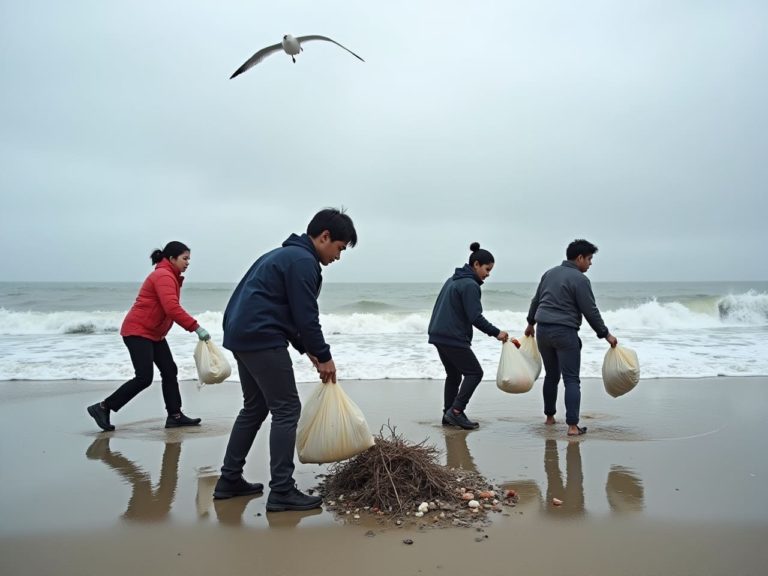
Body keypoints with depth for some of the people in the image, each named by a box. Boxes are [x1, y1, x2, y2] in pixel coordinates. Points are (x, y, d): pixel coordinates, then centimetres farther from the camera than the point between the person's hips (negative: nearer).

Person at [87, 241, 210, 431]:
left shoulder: (169, 276, 15)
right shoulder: (163, 276, -17)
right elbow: (172, 308, -30)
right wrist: (196, 328, -32)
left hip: (154, 333, 11)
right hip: (137, 331, -11)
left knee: (170, 371, 6)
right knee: (144, 378, -13)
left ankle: (175, 416, 9)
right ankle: (102, 408, -1)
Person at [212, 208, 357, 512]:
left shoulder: (286, 254, 21)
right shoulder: (303, 260, -11)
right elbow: (306, 316, -15)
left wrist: (308, 350, 20)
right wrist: (324, 356, -3)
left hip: (242, 335, 11)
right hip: (262, 339, -11)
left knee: (254, 407, 18)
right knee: (286, 410, -5)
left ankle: (229, 480, 25)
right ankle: (282, 492, -1)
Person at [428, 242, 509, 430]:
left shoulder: (452, 280, 16)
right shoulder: (470, 285, -14)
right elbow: (475, 317, -19)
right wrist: (496, 333, -12)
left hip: (439, 335, 10)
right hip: (453, 338, -10)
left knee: (453, 374, 16)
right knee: (474, 373, 0)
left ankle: (449, 414, 17)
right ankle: (456, 411, -5)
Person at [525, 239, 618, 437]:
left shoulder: (549, 273, 13)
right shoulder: (579, 279, -10)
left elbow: (535, 301, 21)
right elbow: (590, 311, -9)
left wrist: (530, 323, 34)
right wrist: (606, 334, 1)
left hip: (543, 331, 7)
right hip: (565, 333, -7)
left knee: (551, 375, 20)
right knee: (572, 380, -4)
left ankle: (549, 416, 30)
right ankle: (572, 425, -8)